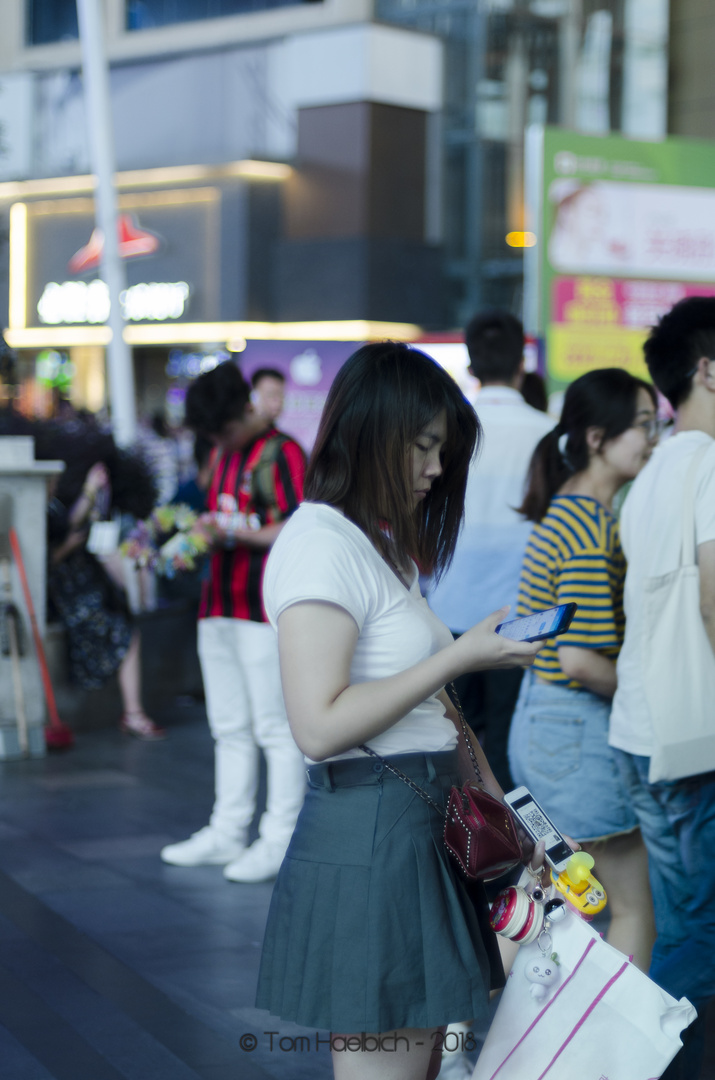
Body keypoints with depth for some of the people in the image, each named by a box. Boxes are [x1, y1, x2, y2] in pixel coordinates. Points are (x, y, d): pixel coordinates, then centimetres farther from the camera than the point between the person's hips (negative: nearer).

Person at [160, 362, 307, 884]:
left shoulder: (282, 453, -8)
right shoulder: (225, 455, 18)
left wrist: (241, 535, -24)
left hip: (266, 611, -9)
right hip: (220, 606, 9)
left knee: (276, 728, -4)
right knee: (230, 728, 13)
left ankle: (281, 840, -1)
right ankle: (227, 832, 19)